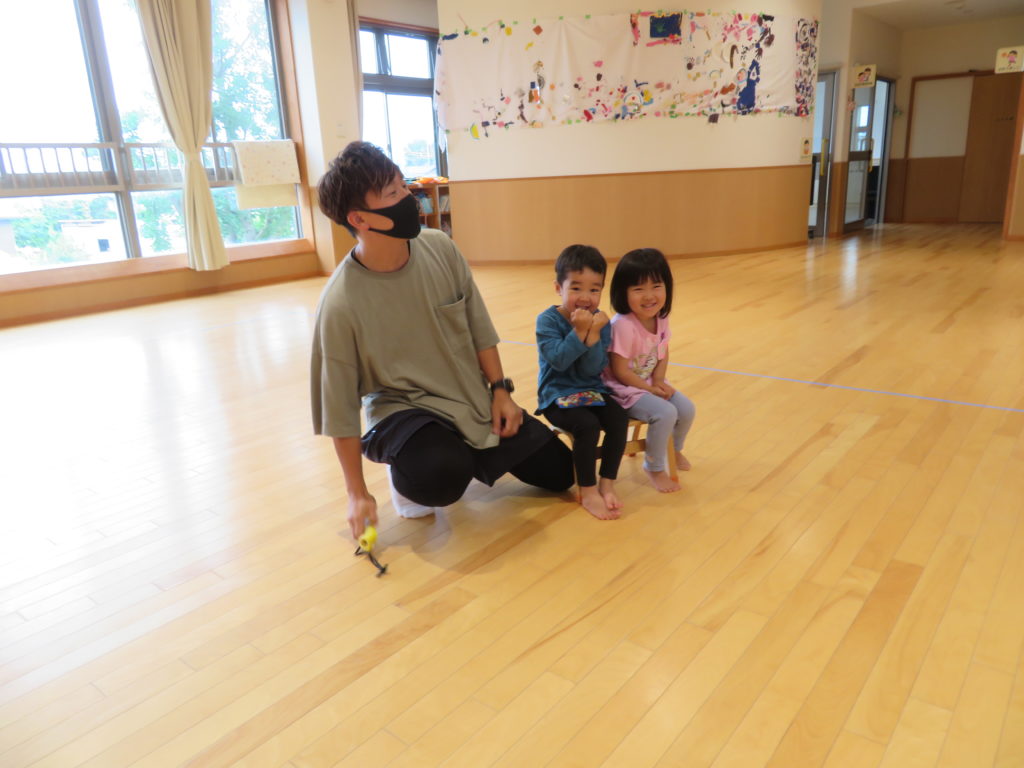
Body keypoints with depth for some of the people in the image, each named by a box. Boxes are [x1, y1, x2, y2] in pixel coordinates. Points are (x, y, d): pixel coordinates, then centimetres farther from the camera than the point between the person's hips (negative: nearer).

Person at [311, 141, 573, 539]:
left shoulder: (440, 248, -12)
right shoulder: (341, 304, -24)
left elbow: (479, 327, 2)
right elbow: (340, 407, -15)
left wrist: (500, 391, 0)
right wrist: (358, 494, -9)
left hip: (476, 400, 5)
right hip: (403, 409, -5)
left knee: (559, 472, 9)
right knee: (441, 477, -37)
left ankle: (471, 452, 31)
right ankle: (407, 474, 0)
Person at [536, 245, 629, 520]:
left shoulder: (600, 321, -1)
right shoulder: (548, 320, -10)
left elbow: (593, 369, -11)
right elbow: (558, 360, -23)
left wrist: (594, 334, -23)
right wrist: (579, 331, -26)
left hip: (592, 391, 4)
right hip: (556, 395, -4)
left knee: (619, 419, -21)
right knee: (587, 425, -29)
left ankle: (607, 483, -5)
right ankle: (588, 491, -13)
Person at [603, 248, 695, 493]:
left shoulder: (660, 318, -6)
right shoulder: (623, 325, -29)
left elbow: (663, 353, 7)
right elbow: (620, 371, -23)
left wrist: (659, 380, -11)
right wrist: (650, 388, -15)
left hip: (651, 383, 8)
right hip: (625, 388, -8)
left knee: (687, 409, -1)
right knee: (665, 413, -24)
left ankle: (674, 449, 32)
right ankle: (655, 468, 0)